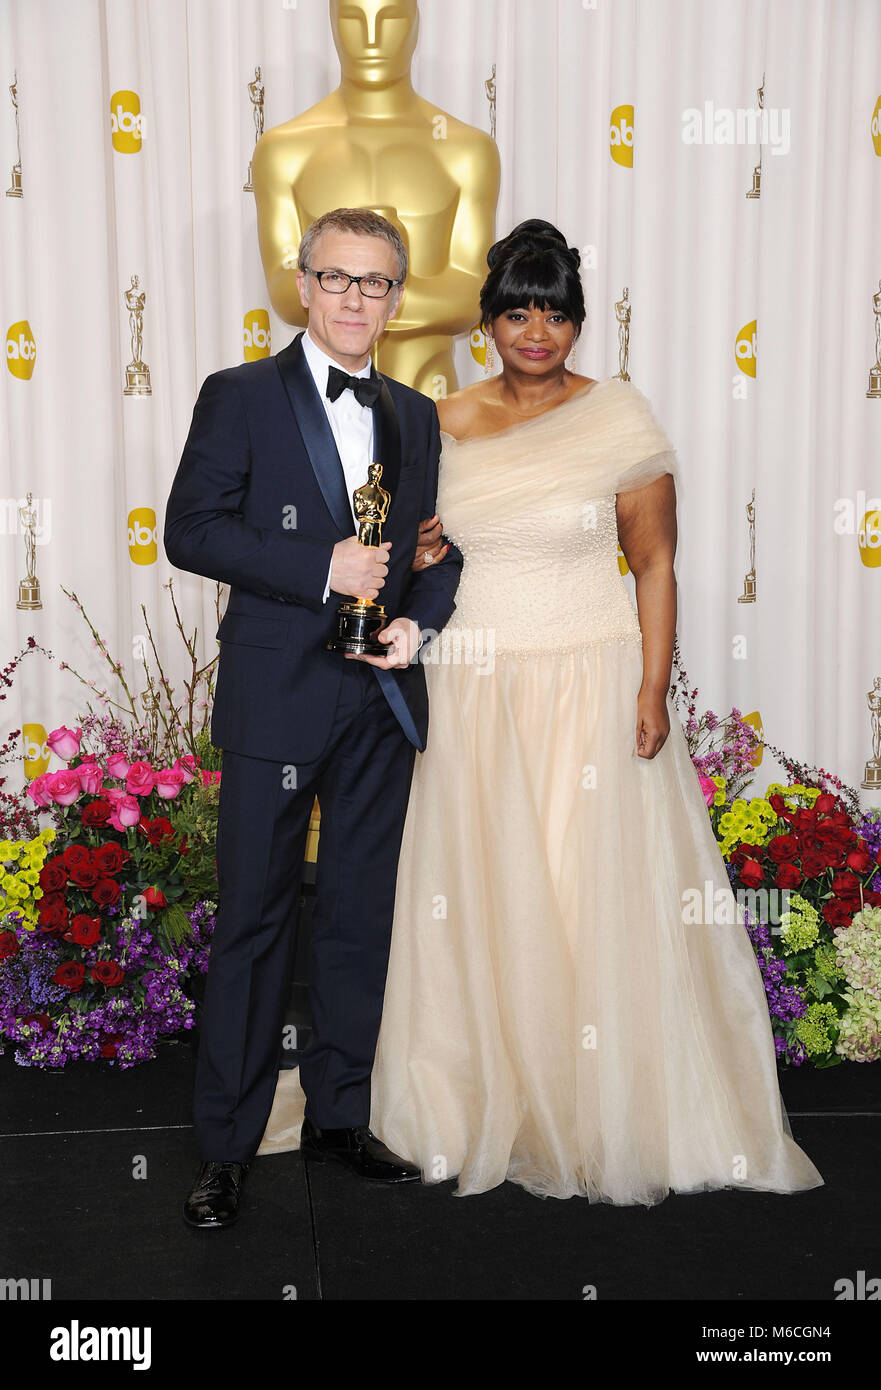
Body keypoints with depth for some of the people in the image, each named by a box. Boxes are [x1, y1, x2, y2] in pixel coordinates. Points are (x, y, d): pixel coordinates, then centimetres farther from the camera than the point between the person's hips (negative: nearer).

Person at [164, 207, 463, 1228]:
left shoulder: (416, 417, 14)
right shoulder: (240, 398, 0)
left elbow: (440, 544, 16)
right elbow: (190, 529, -10)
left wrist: (417, 622, -4)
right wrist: (324, 567, -17)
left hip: (384, 697, 5)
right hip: (276, 696, -4)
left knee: (360, 915, 12)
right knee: (253, 920, 1)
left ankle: (340, 1115, 27)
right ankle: (225, 1146, 13)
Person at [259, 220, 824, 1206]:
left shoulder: (620, 417, -3)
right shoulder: (446, 423, 7)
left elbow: (655, 561, -4)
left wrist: (653, 688, -10)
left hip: (590, 687, -3)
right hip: (470, 690, 3)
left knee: (596, 897, 1)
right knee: (475, 892, 7)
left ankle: (606, 1111, 17)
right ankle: (484, 1094, 23)